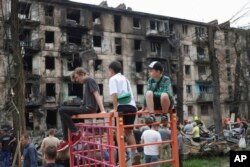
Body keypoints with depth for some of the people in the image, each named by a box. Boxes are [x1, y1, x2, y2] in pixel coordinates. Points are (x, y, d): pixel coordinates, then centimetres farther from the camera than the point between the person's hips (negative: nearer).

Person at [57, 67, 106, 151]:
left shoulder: (89, 80, -7)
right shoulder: (86, 82, 21)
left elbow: (97, 95, -16)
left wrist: (102, 110, -23)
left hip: (89, 108, -10)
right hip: (86, 108, 10)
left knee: (61, 110, -13)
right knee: (64, 114, 13)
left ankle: (76, 133, -7)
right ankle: (65, 140, 10)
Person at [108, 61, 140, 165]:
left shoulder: (113, 79, 4)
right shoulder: (125, 79, 27)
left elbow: (114, 94, -10)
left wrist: (115, 108, -12)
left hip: (123, 106, -7)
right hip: (132, 106, 7)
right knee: (128, 131, 14)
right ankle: (135, 153, 4)